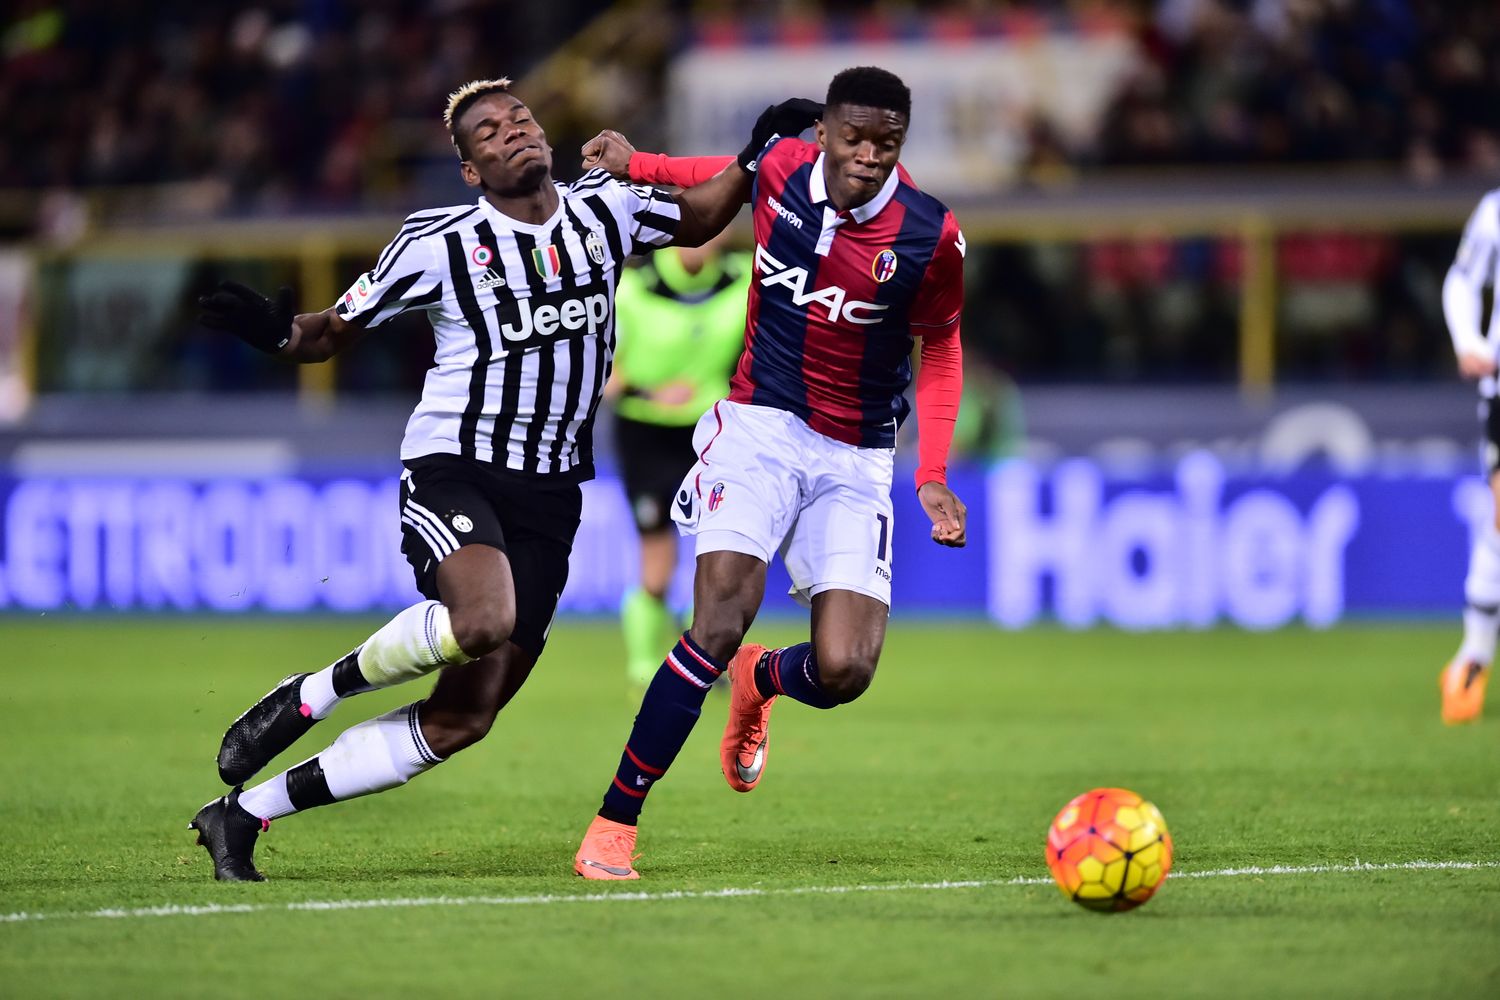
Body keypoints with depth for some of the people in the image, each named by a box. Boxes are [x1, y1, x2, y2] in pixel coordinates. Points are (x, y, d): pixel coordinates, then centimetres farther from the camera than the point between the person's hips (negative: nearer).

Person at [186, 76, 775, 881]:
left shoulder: (604, 209, 5)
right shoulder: (438, 243, -7)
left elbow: (696, 219, 25)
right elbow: (339, 330, 2)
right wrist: (279, 333, -19)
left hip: (547, 496, 5)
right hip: (452, 470, -5)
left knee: (462, 719, -1)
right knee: (482, 618, -37)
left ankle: (243, 814, 8)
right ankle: (306, 697, -13)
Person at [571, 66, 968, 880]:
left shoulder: (929, 236, -11)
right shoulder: (780, 169, -7)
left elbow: (940, 349, 4)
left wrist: (932, 474, -4)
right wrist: (637, 165, 15)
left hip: (855, 460, 0)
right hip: (759, 425, 0)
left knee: (843, 672, -13)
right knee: (720, 622, -21)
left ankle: (762, 681, 27)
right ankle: (613, 826, -11)